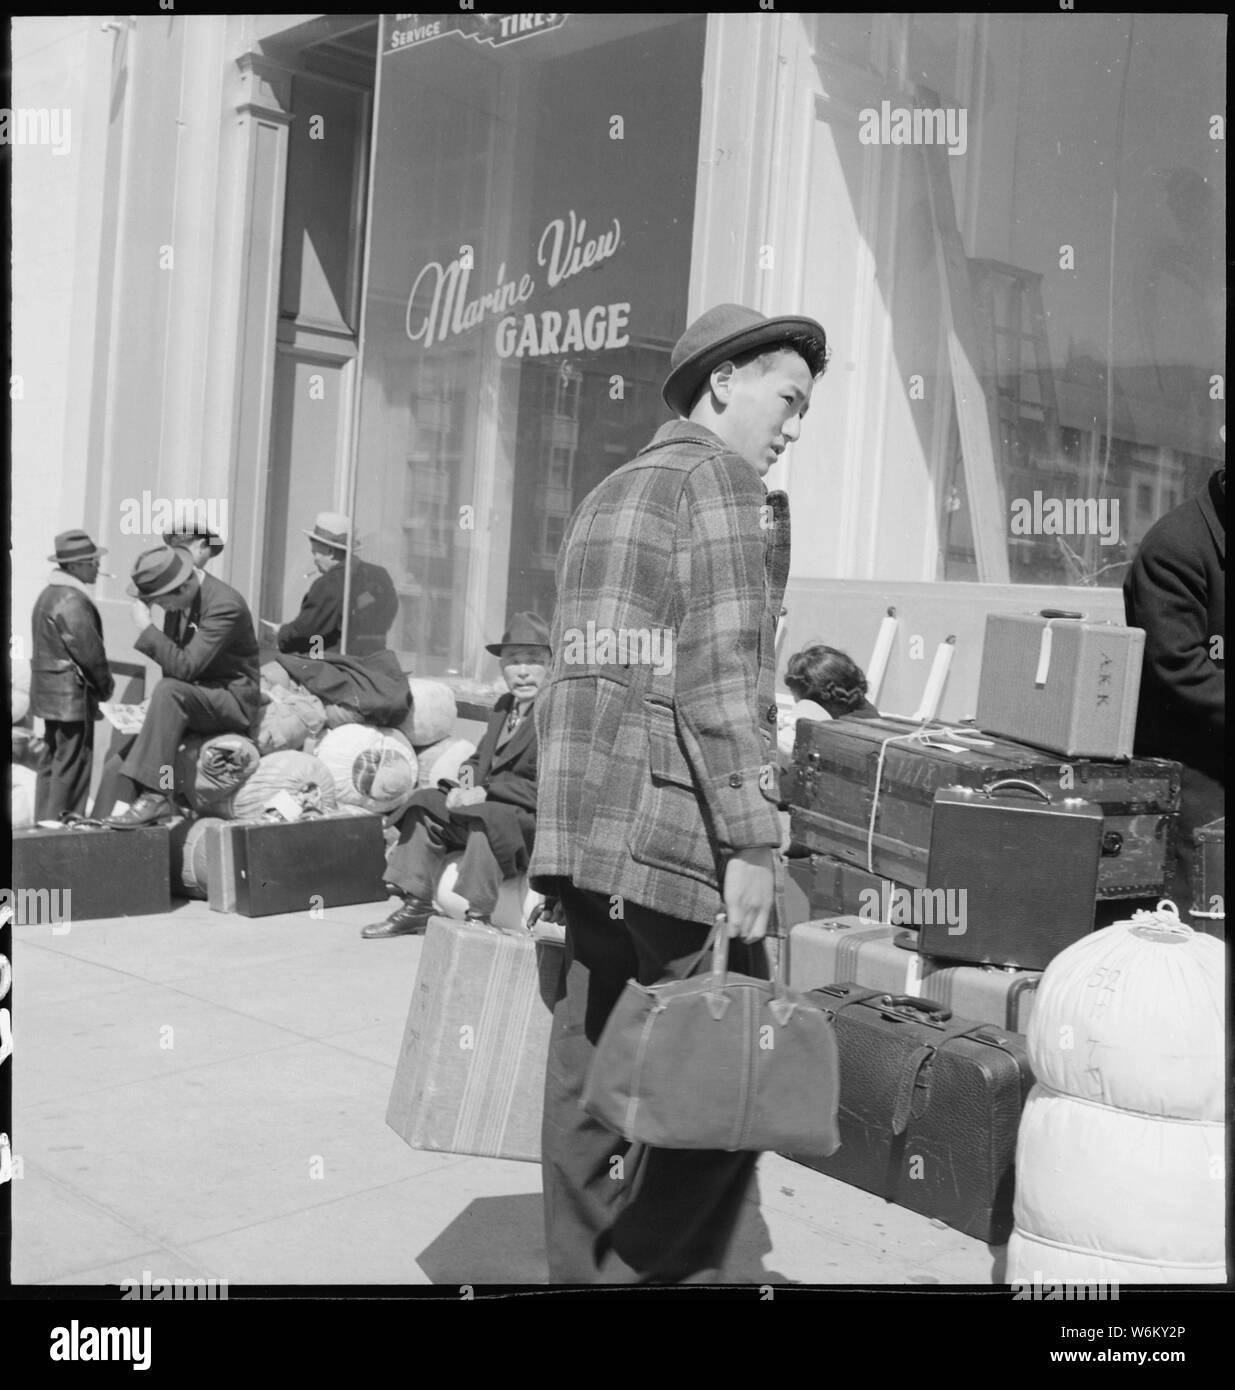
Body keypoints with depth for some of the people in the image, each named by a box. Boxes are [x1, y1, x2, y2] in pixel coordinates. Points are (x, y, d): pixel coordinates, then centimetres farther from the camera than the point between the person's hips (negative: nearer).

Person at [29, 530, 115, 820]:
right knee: (72, 763, -5)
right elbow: (88, 649, -21)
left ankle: (46, 821, 23)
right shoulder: (72, 600, -19)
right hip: (71, 695, -11)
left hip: (50, 692, 11)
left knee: (52, 760, 16)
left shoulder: (50, 594, 14)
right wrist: (105, 684, -5)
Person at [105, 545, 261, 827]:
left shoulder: (225, 606, -23)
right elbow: (172, 659, 14)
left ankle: (155, 795, -34)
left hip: (233, 700, -8)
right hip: (197, 696, 8)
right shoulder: (178, 601, 2)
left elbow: (185, 667, -29)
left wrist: (146, 628, -27)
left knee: (169, 691, -35)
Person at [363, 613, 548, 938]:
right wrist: (469, 773, -3)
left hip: (536, 820, -9)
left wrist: (487, 791, -21)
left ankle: (477, 914, -28)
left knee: (488, 816, -35)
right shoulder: (504, 706, 16)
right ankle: (417, 906, -1)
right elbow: (481, 758, 22)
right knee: (426, 802, 1)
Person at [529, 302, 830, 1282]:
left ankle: (581, 1272, 19)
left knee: (588, 1078, 11)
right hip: (676, 839, -8)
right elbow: (727, 675, -15)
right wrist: (753, 841, -16)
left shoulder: (604, 497, 20)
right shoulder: (722, 480, -4)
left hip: (581, 834, 8)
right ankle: (649, 1272, 3)